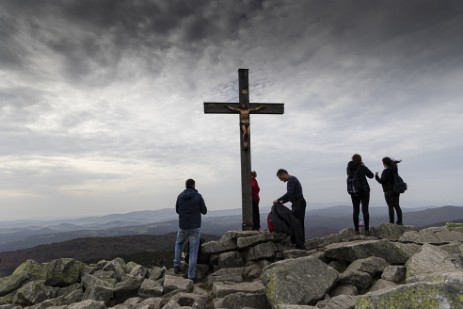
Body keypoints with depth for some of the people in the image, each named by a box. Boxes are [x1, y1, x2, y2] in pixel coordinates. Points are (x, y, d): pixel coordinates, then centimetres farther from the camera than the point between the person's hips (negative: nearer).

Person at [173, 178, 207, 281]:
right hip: (195, 228, -2)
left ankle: (176, 265, 23)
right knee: (193, 251, 5)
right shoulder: (198, 196, -9)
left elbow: (177, 210, 13)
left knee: (178, 244, 30)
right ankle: (191, 275, 6)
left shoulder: (180, 196, -1)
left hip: (183, 227, 3)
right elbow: (204, 211, -2)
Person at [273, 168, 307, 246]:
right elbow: (291, 195, 22)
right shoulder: (292, 179, 19)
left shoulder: (291, 179, -13)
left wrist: (278, 200, -19)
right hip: (296, 204, 10)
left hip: (299, 204, -10)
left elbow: (289, 194, -25)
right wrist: (282, 202, 11)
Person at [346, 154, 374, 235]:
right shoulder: (362, 167, -10)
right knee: (365, 210, -1)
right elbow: (371, 175, 4)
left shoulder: (348, 168, 0)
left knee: (356, 211, 9)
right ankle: (367, 230, -5)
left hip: (354, 192, 3)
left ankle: (356, 230, 10)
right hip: (364, 191, -3)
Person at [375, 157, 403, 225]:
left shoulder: (386, 171, -15)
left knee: (390, 207, -3)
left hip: (389, 191, -7)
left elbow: (382, 181, -16)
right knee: (397, 206, 9)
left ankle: (391, 222, 1)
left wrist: (376, 177, 1)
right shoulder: (394, 169, 6)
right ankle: (399, 221, 12)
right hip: (396, 190, 7)